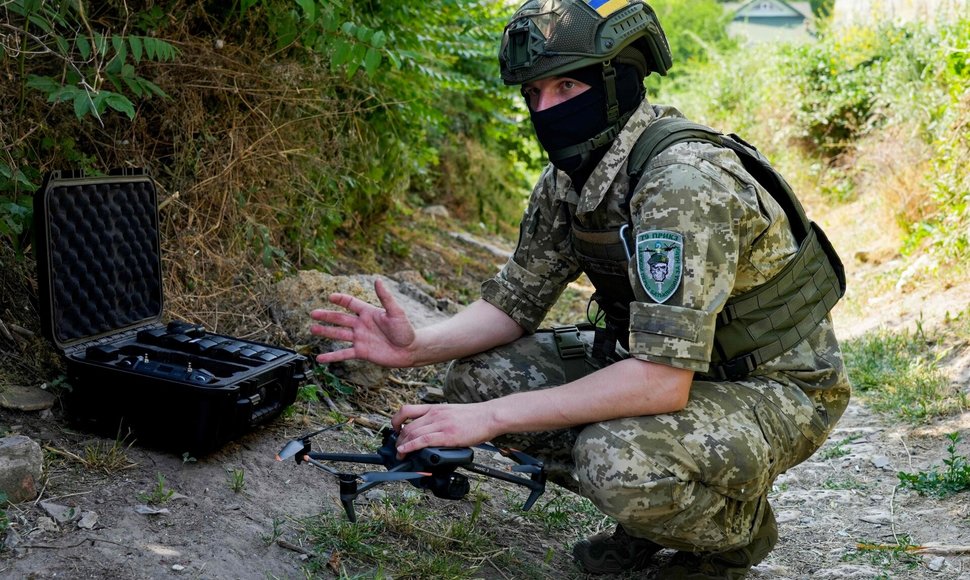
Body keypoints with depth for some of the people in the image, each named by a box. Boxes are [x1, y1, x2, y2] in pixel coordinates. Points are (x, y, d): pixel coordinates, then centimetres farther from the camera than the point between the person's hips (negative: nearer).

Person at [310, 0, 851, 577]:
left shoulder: (683, 182, -31)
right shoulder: (566, 179, -3)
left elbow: (661, 381, -36)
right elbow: (516, 300, 3)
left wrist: (491, 417, -33)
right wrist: (416, 346, -17)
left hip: (778, 388, -8)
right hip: (672, 360, 8)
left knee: (620, 459, -36)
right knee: (478, 375, -4)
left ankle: (739, 523, -1)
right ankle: (647, 507, 9)